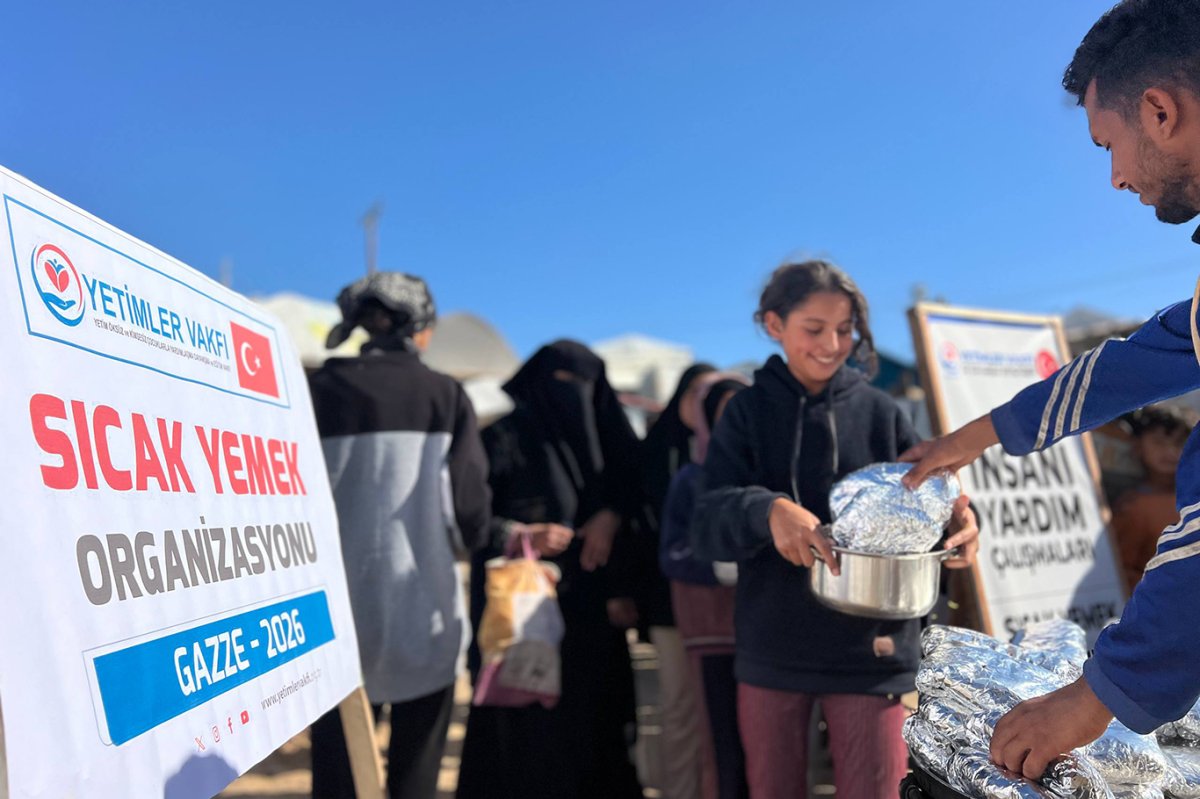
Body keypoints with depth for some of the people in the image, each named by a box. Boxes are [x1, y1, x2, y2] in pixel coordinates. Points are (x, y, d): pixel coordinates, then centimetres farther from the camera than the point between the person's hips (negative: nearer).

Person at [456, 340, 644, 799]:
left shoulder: (598, 439, 13)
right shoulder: (506, 438, -3)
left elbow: (627, 499, 11)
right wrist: (520, 536, -25)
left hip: (591, 613, 5)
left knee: (591, 723, 5)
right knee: (527, 728, -4)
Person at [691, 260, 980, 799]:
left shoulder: (881, 414, 3)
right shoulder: (748, 413, 0)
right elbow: (706, 526, -11)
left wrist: (955, 525, -23)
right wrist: (768, 510, -32)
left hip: (869, 650, 0)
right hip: (771, 650, 1)